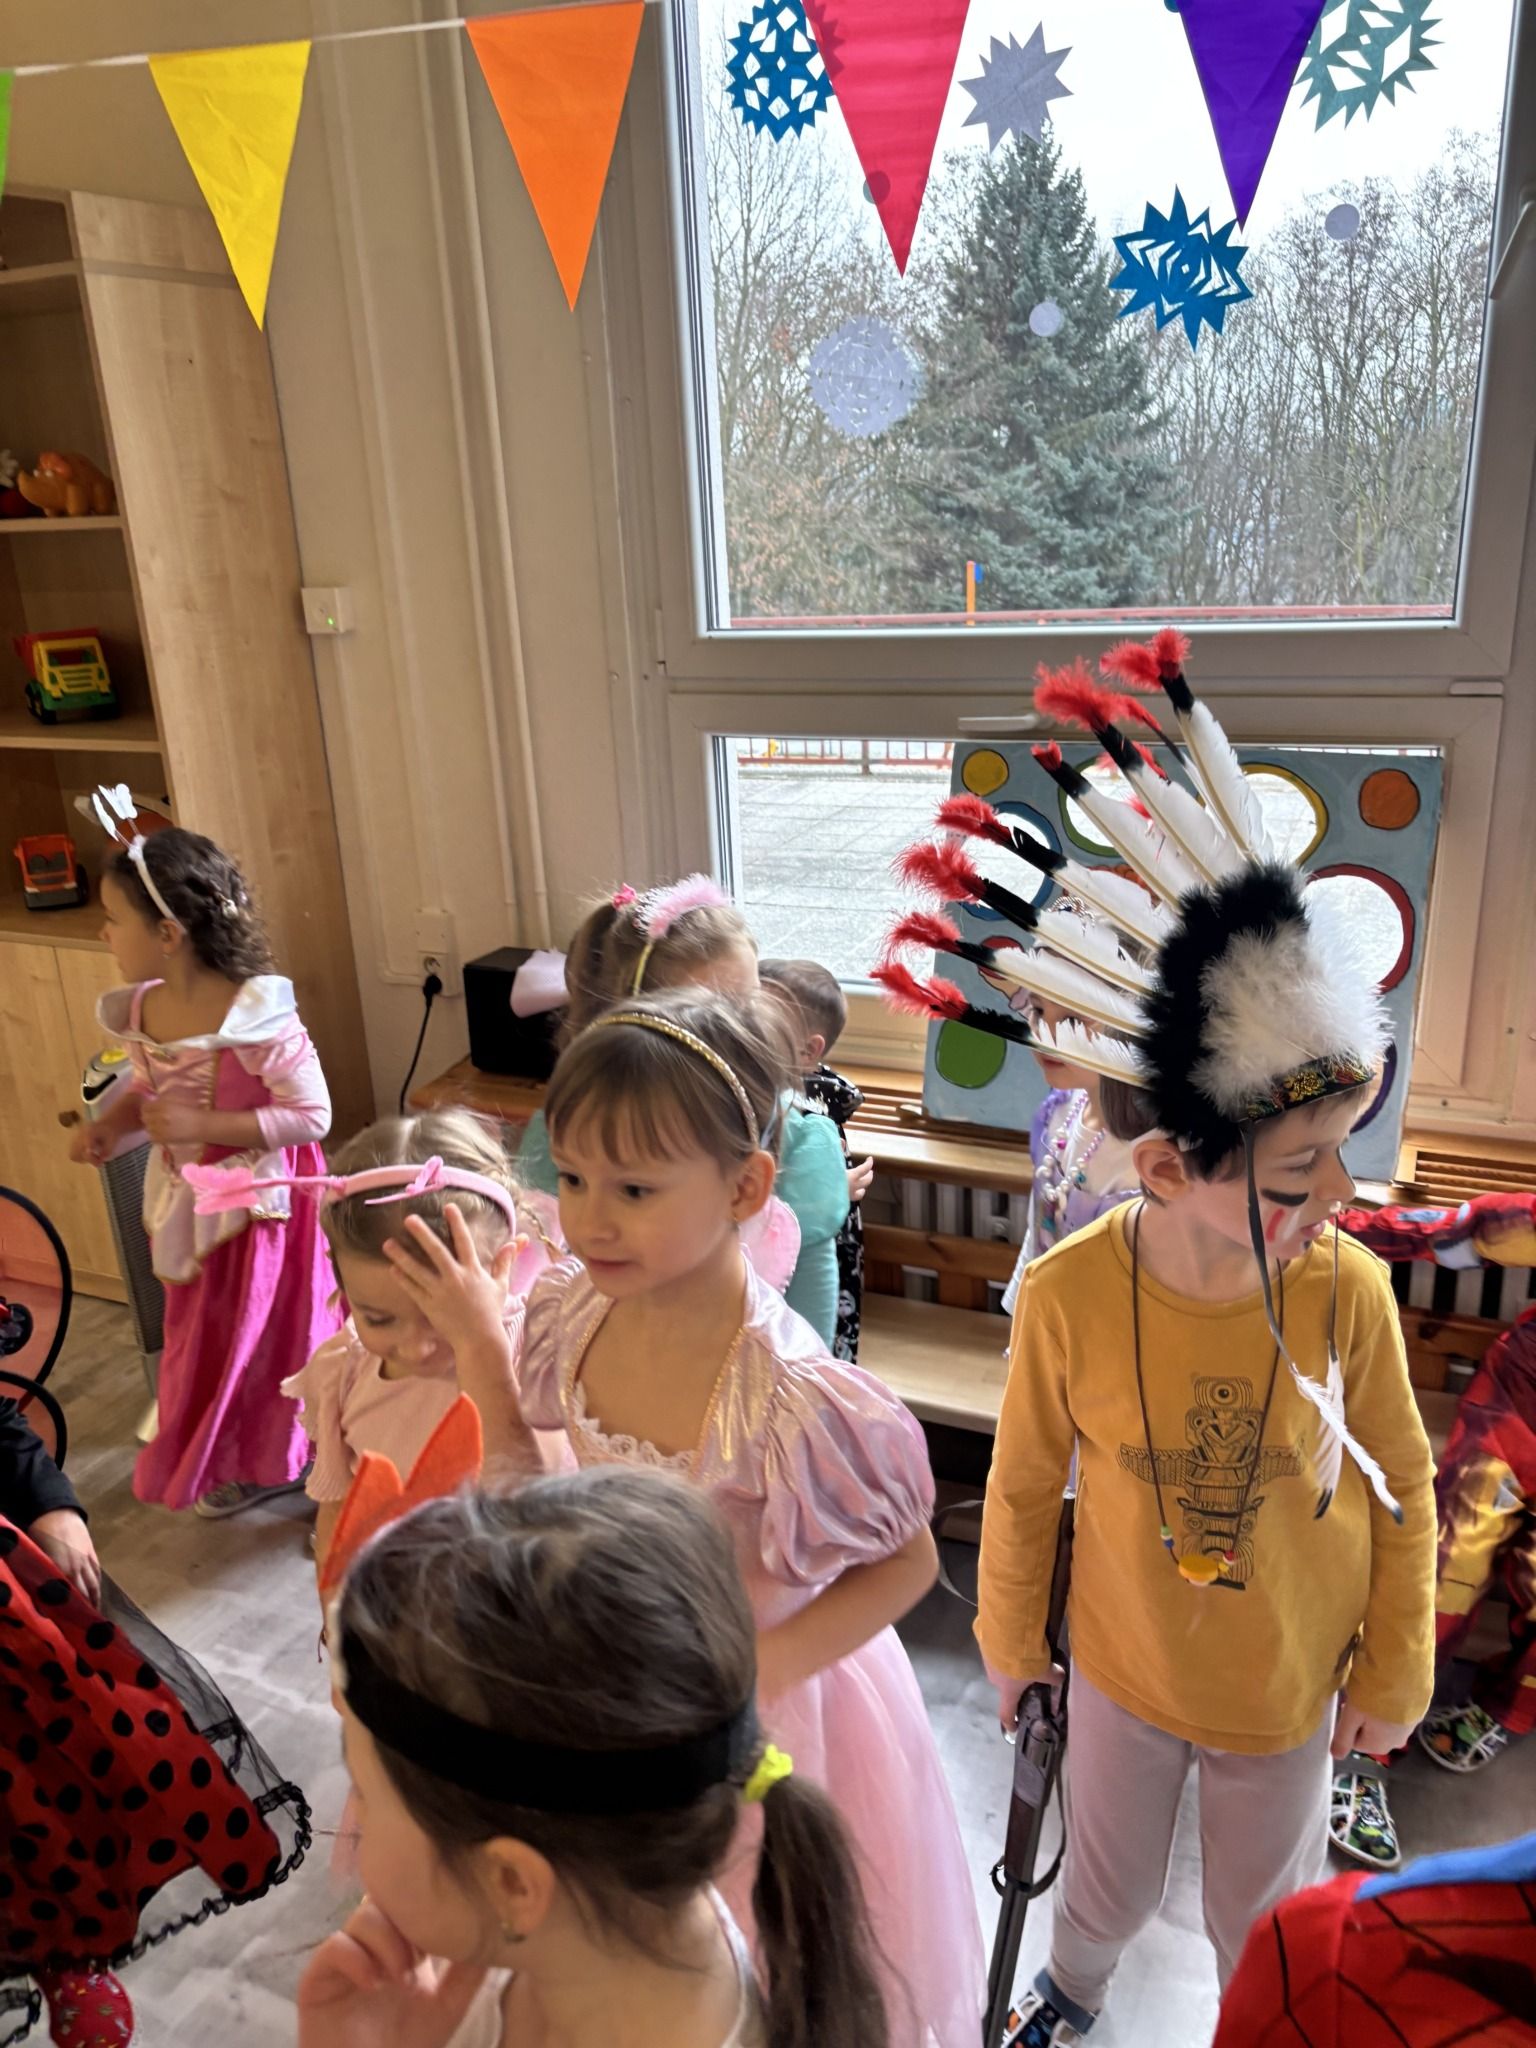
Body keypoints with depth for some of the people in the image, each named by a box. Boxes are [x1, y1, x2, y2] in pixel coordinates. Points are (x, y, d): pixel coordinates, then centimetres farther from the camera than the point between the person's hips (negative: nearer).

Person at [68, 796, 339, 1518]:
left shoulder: (256, 1018, -27)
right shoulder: (140, 1009, -4)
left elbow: (312, 1115, -25)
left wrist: (203, 1125, -28)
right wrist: (109, 1125, -6)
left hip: (258, 1201, -8)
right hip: (191, 1201, 8)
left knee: (270, 1335, 9)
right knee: (205, 1336, 22)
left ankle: (295, 1460, 33)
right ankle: (243, 1463, 45)